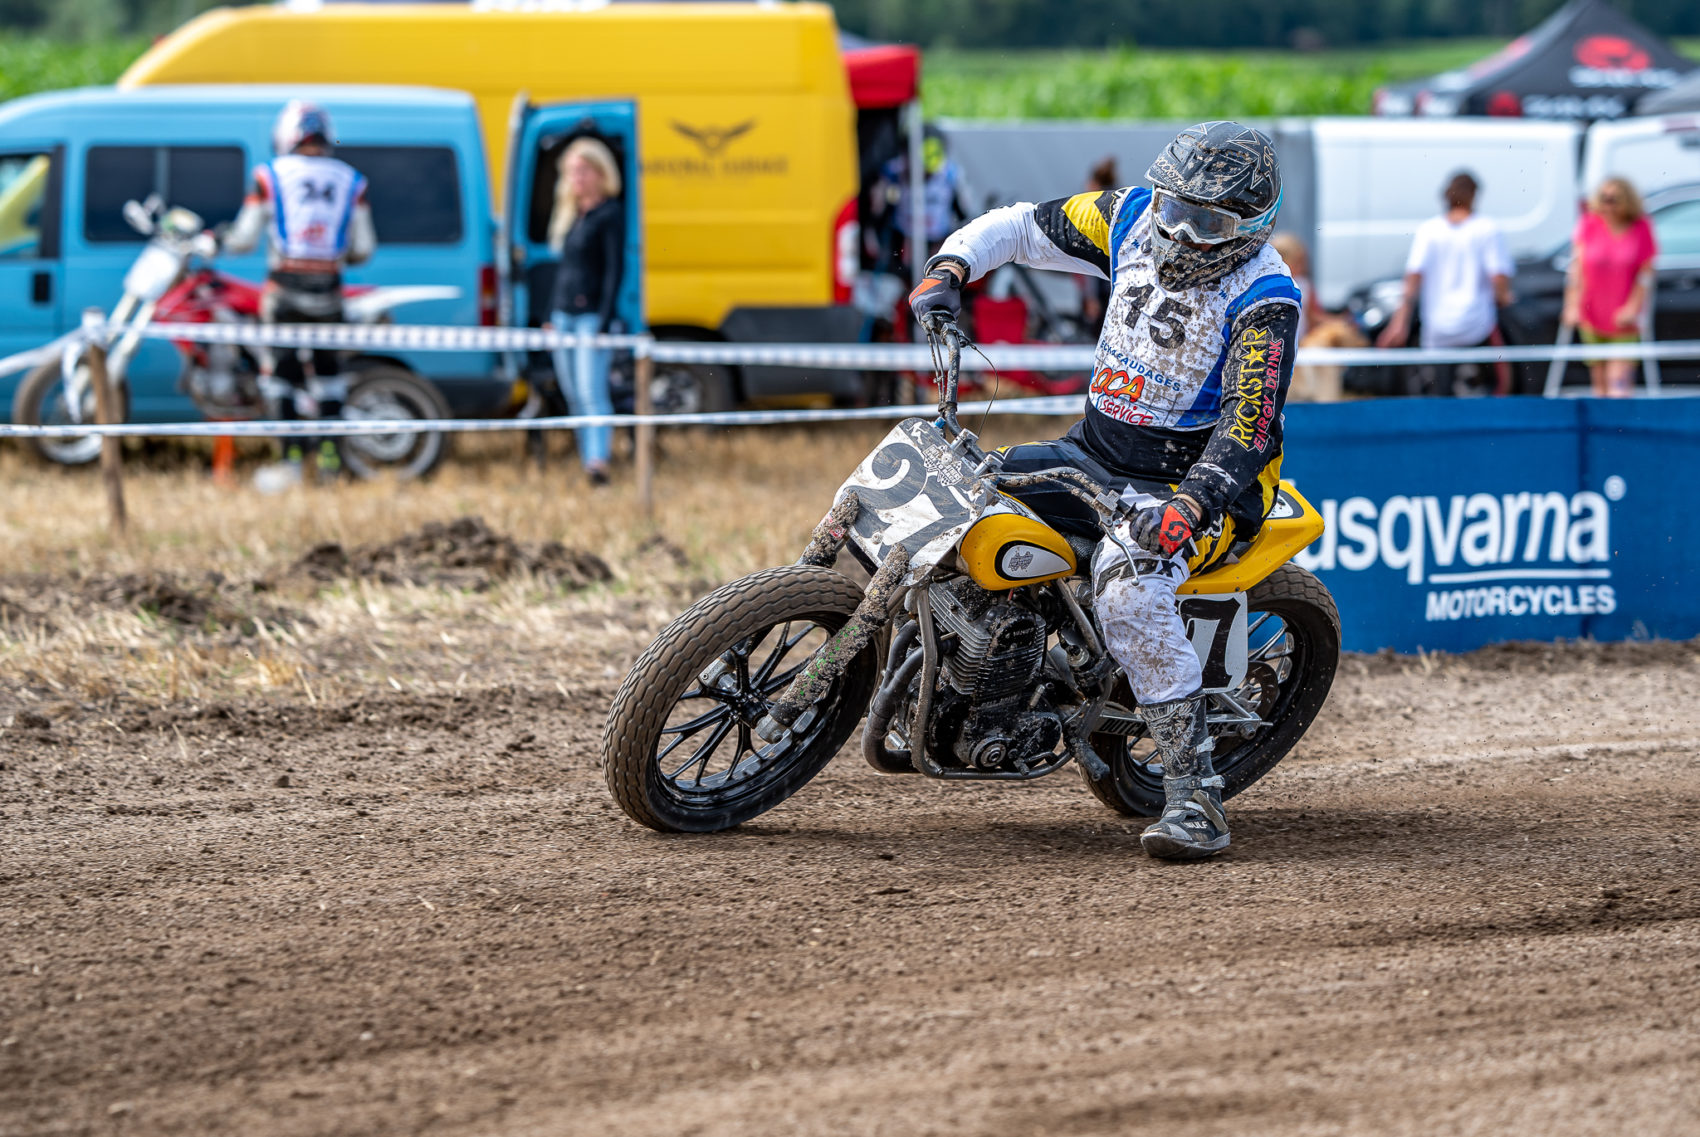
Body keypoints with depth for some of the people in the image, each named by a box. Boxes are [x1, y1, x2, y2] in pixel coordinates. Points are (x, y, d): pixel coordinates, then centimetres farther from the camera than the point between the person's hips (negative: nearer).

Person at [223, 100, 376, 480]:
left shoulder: (270, 176, -1)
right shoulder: (350, 181, 6)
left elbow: (245, 238, 0)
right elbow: (364, 248, 5)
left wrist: (221, 241, 21)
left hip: (285, 290, -2)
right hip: (328, 296, 2)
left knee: (280, 372, 6)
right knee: (327, 370, 18)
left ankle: (292, 456, -1)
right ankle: (329, 452, 10)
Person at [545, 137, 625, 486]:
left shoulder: (610, 214, -5)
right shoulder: (570, 214, 17)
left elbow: (616, 270, -10)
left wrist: (604, 323, -16)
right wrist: (550, 315, 17)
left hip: (591, 314, -8)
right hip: (563, 314, 8)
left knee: (592, 391, -16)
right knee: (574, 395, 7)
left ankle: (599, 461, -22)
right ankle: (589, 460, 12)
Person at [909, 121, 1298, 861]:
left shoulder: (1265, 299, -19)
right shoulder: (1131, 218, -1)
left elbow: (1247, 426, -27)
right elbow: (1023, 226, 10)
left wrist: (1190, 506, -43)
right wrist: (951, 266, -10)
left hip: (1201, 477, -7)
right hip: (1097, 450, 8)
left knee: (1127, 584, -37)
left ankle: (1196, 795, -35)